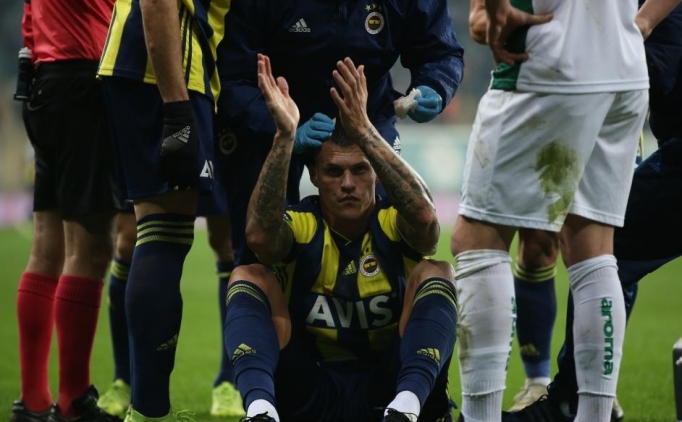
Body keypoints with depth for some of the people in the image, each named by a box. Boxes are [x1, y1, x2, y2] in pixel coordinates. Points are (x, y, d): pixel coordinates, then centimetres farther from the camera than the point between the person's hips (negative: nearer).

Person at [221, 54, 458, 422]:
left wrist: (363, 131, -35)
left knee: (434, 273, -18)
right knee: (249, 278, -15)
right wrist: (285, 134, -35)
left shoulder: (395, 225, -1)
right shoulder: (300, 226, 1)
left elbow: (424, 215, -28)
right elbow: (260, 235, -26)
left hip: (386, 388, -1)